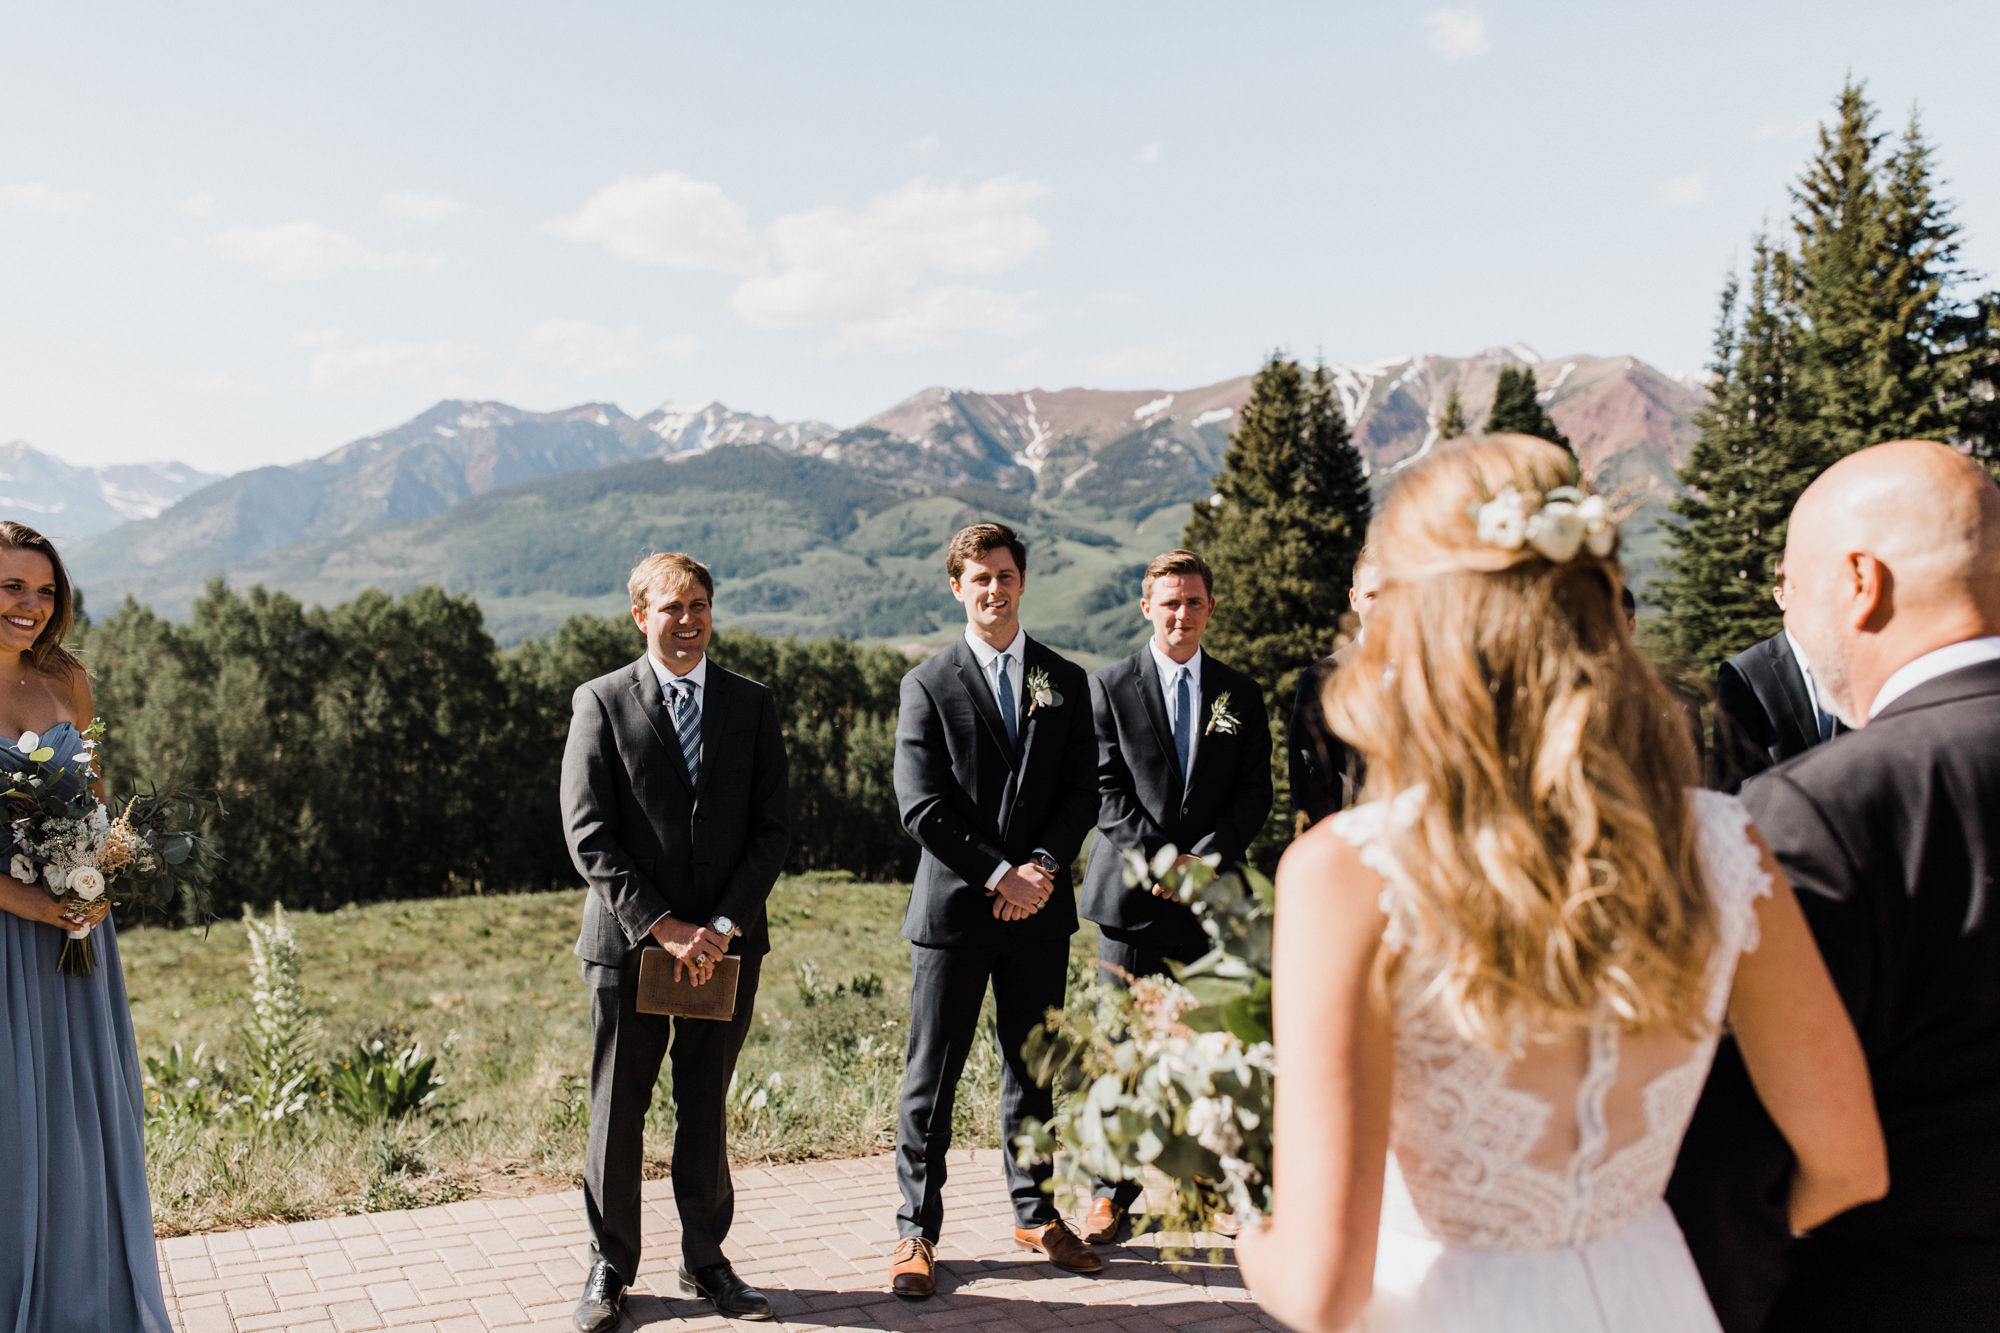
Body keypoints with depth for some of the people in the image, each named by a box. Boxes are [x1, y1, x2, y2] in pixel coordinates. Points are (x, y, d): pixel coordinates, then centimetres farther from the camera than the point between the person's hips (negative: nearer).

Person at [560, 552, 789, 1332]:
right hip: (628, 943, -2)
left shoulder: (751, 706, 7)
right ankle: (610, 1268, 21)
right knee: (617, 1112, 6)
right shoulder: (601, 703, -1)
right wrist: (661, 926, -14)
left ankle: (705, 1261, 25)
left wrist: (723, 927, -9)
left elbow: (770, 831, 3)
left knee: (706, 1108, 12)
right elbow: (588, 836, -7)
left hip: (726, 945, 2)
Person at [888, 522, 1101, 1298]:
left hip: (1039, 911, 3)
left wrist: (1042, 867, -10)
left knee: (1033, 1068, 13)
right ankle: (917, 1231, 13)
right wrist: (998, 875, -13)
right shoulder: (928, 686, 0)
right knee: (932, 1076, 2)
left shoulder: (1065, 683, 10)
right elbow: (923, 809, -7)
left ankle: (1036, 1214, 27)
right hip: (953, 909, -3)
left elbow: (1082, 793, 6)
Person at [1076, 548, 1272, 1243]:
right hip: (1132, 893, -2)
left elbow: (1255, 794, 6)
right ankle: (1112, 1191, 10)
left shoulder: (1241, 694, 11)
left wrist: (1202, 858, -9)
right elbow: (1107, 791, -2)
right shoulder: (1109, 687, 4)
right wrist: (1160, 858, -13)